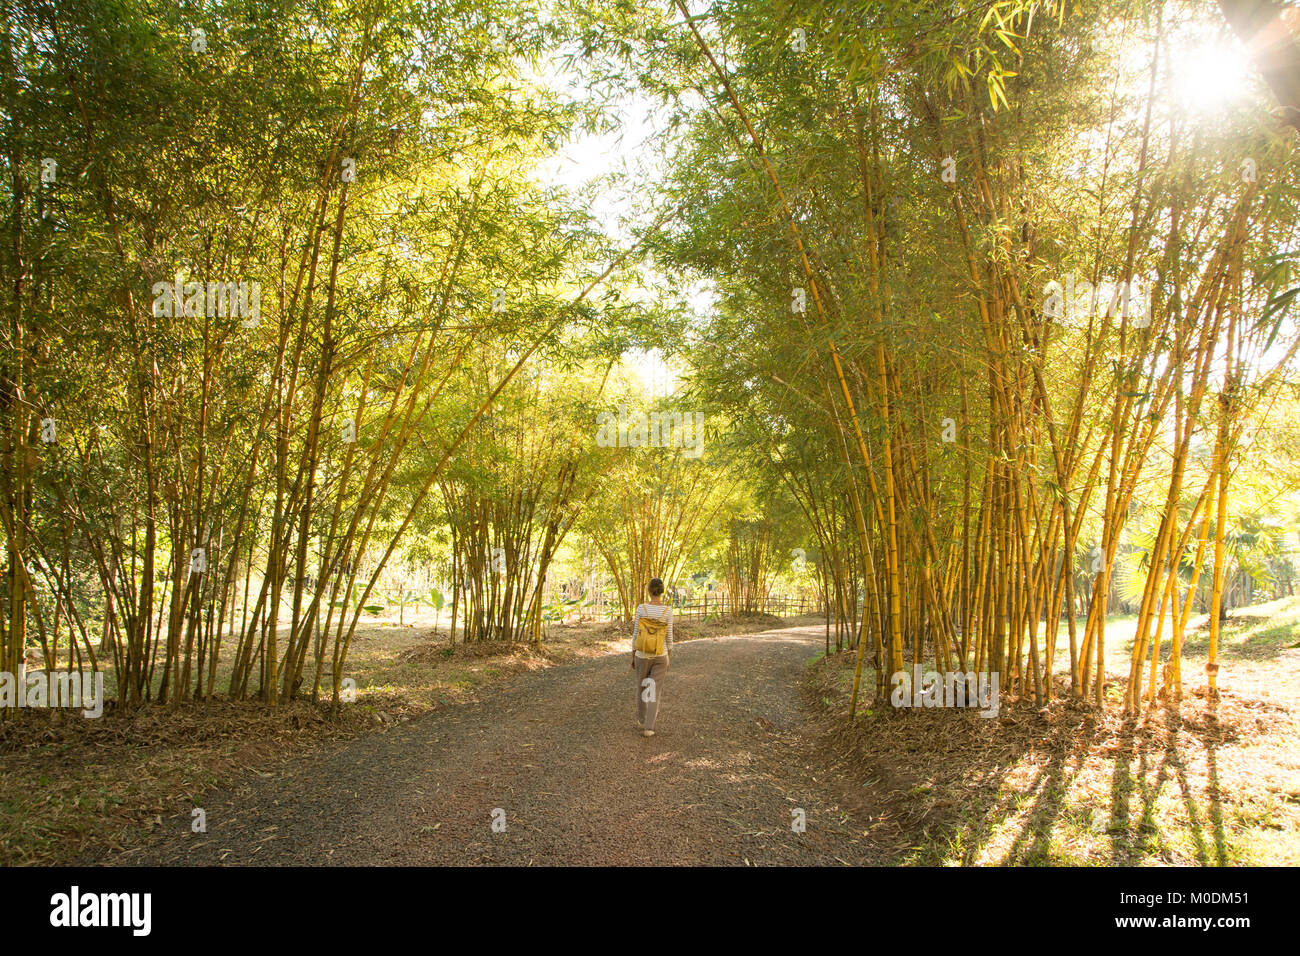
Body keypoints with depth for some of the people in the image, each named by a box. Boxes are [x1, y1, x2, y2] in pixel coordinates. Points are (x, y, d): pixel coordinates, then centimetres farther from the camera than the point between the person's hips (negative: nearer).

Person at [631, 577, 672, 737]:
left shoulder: (641, 608, -13)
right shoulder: (668, 611, -11)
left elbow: (636, 635, -8)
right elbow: (669, 637, -5)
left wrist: (632, 656, 4)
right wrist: (668, 659, 7)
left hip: (643, 655, 0)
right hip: (660, 656, 0)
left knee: (642, 688, 21)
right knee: (655, 692, 7)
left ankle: (641, 721, 34)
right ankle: (648, 728, 0)